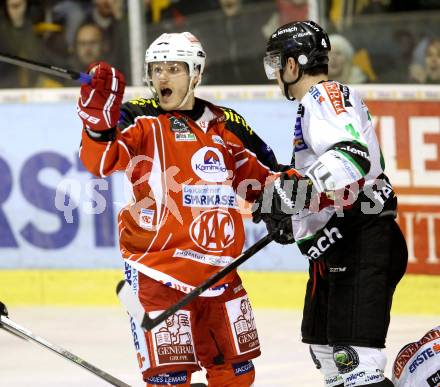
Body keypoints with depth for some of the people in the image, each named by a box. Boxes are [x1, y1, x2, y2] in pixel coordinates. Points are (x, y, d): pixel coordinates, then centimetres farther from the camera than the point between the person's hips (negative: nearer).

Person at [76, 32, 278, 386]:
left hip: (217, 269, 5)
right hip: (156, 268, -5)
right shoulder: (139, 120, -2)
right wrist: (99, 123, -36)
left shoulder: (225, 125, 11)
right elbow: (101, 161, -19)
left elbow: (262, 177, 19)